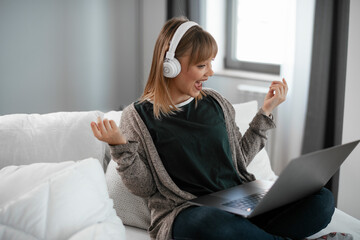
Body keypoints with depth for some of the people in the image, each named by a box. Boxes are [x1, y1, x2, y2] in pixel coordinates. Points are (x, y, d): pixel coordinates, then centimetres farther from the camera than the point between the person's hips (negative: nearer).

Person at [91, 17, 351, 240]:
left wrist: (266, 112, 17)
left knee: (322, 200, -18)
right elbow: (145, 187, 0)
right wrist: (120, 146, -16)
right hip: (183, 212, -4)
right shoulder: (139, 115, 2)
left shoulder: (216, 103, 14)